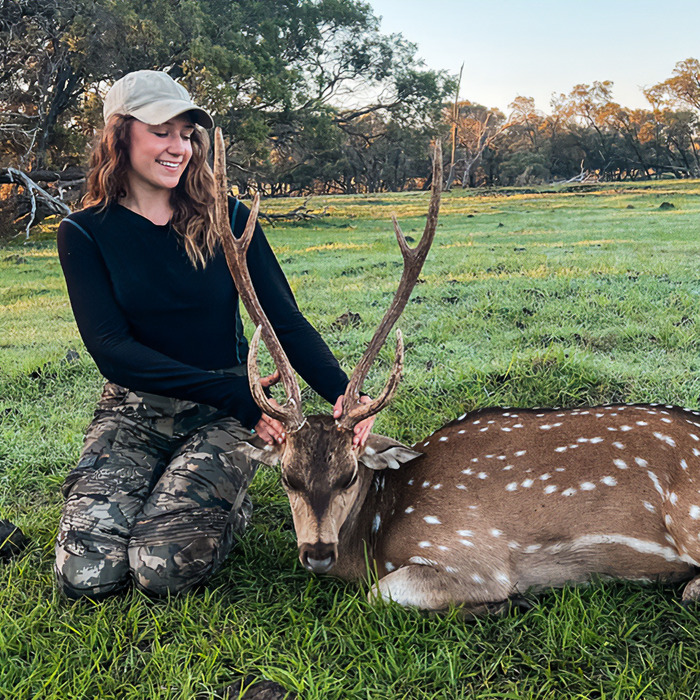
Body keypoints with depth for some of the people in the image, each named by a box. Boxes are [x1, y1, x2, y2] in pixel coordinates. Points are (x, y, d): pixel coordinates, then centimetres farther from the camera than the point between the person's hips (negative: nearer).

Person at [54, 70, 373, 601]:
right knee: (86, 573, -16)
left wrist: (343, 392, -25)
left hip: (221, 416, -1)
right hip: (133, 411, 1)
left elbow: (285, 320, -5)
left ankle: (231, 504, 12)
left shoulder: (226, 220, -1)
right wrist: (235, 394, -24)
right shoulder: (85, 234, -3)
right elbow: (111, 348, -14)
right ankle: (158, 493, 14)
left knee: (164, 568, -20)